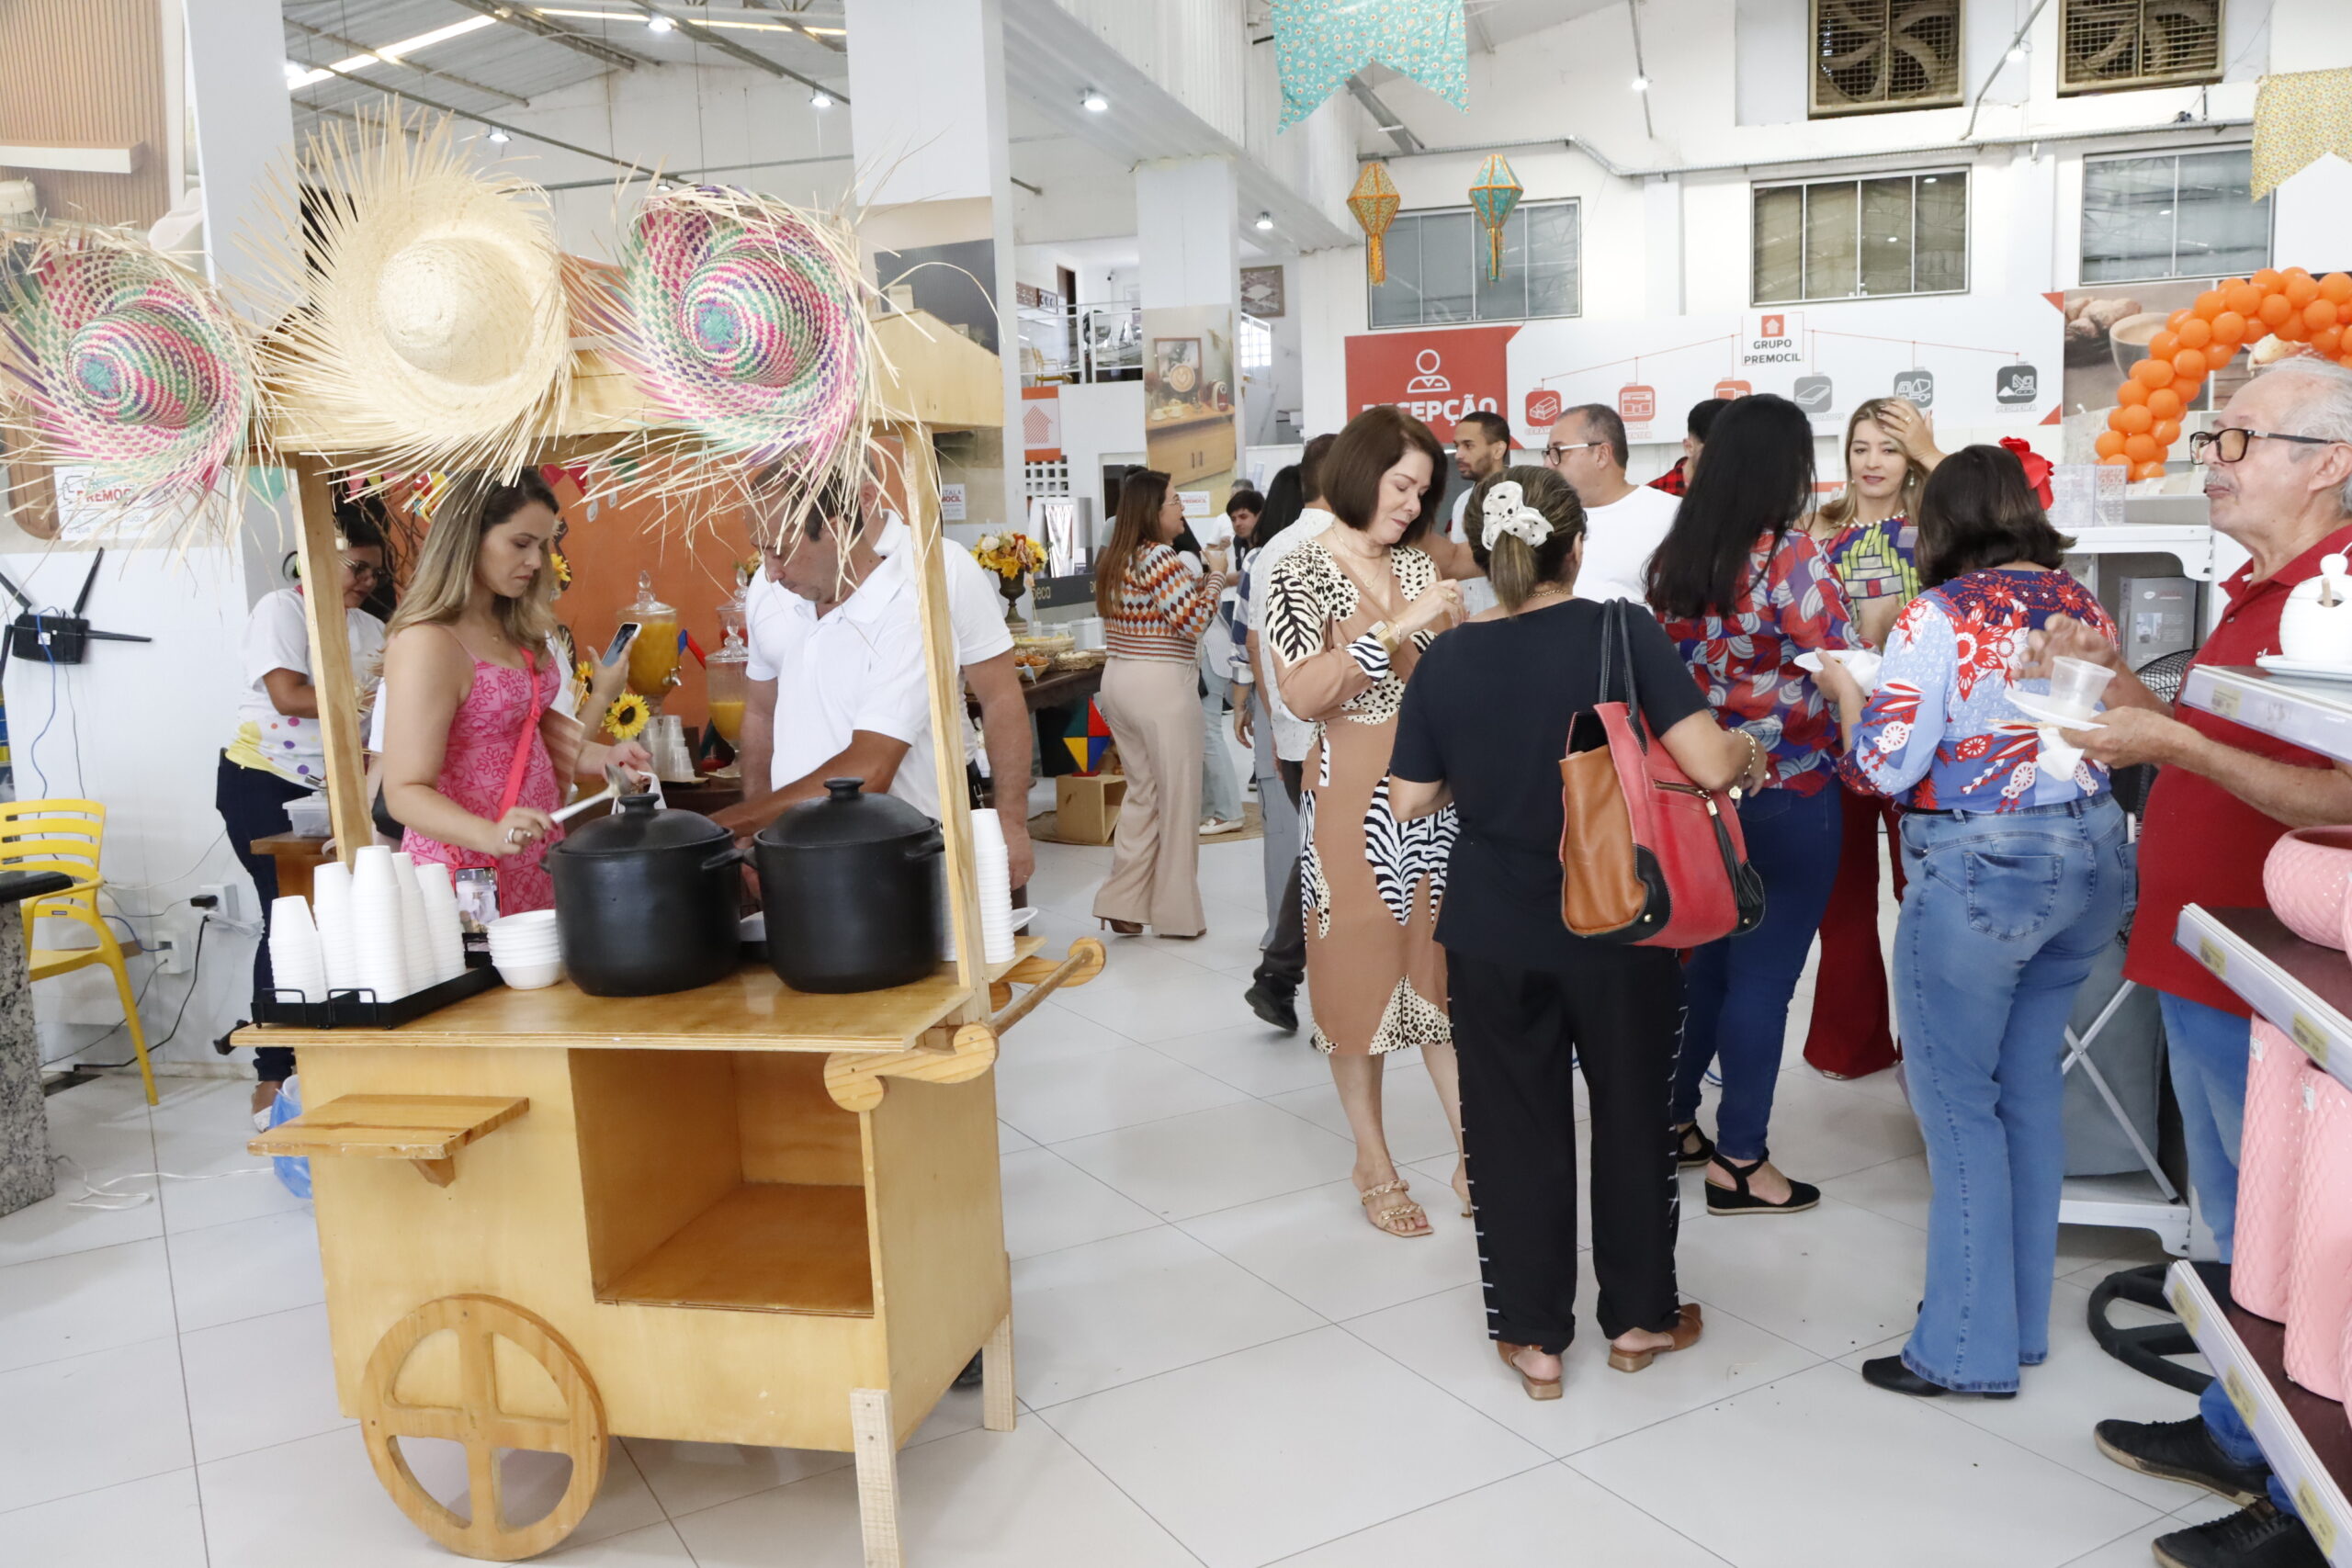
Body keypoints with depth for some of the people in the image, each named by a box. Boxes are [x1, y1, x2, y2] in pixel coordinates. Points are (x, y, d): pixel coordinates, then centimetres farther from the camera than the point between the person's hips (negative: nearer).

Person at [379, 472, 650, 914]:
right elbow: (407, 792, -21)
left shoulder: (513, 628, 7)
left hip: (536, 858, 7)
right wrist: (489, 834, -37)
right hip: (472, 871, -7)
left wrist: (602, 757, 3)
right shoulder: (427, 645, -18)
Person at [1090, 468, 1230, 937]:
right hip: (1161, 687, -9)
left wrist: (1200, 580, 14)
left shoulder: (1113, 559, 11)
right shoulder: (1158, 558, -16)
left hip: (1118, 682, 9)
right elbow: (1195, 621, -19)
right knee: (1177, 797, 3)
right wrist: (1216, 573, -7)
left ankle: (1122, 903, 14)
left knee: (1141, 793, 16)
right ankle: (1176, 912, 11)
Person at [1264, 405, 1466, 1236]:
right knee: (1362, 969, 5)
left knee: (1442, 963, 8)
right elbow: (1301, 693, -20)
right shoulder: (1302, 574, -7)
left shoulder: (1417, 567, 10)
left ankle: (1471, 1155, 16)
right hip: (1354, 797, -5)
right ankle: (1375, 1166, 18)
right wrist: (1395, 628, -22)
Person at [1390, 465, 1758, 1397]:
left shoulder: (1445, 662, -7)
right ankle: (1638, 1318, 33)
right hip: (1618, 930, -1)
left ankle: (1533, 1337, 23)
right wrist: (1750, 753, 3)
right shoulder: (1620, 634, -13)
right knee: (1631, 1117, 18)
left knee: (1515, 1132, 12)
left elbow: (1410, 802, 0)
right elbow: (1709, 764, -18)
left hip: (1492, 941, 1)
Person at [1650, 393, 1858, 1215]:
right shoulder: (1791, 556, -16)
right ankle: (1740, 1162, 12)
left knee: (1708, 958, 20)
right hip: (1787, 794, -6)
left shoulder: (1675, 557, 3)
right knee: (1763, 974, 3)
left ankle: (1673, 1120, 30)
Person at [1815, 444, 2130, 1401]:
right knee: (2031, 1090, 16)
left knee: (1958, 1103, 2)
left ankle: (1969, 1347, 10)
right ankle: (2023, 1320, 27)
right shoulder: (2082, 606, 8)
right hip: (2091, 857, 7)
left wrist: (1844, 690, 2)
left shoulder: (1939, 617, -13)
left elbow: (1882, 767, -15)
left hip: (1978, 869, -7)